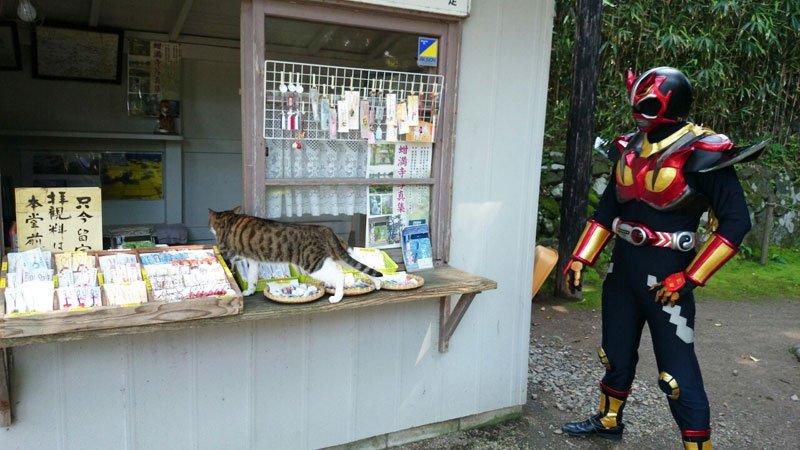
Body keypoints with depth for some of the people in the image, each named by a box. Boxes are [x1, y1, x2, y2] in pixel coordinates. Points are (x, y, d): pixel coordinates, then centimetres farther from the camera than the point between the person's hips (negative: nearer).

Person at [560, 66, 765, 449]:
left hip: (665, 277, -7)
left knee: (678, 372, -2)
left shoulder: (701, 153, -15)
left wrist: (689, 278, -18)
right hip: (623, 268, 7)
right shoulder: (630, 148, 5)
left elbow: (736, 221, -14)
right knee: (616, 355, 20)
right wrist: (581, 258, 7)